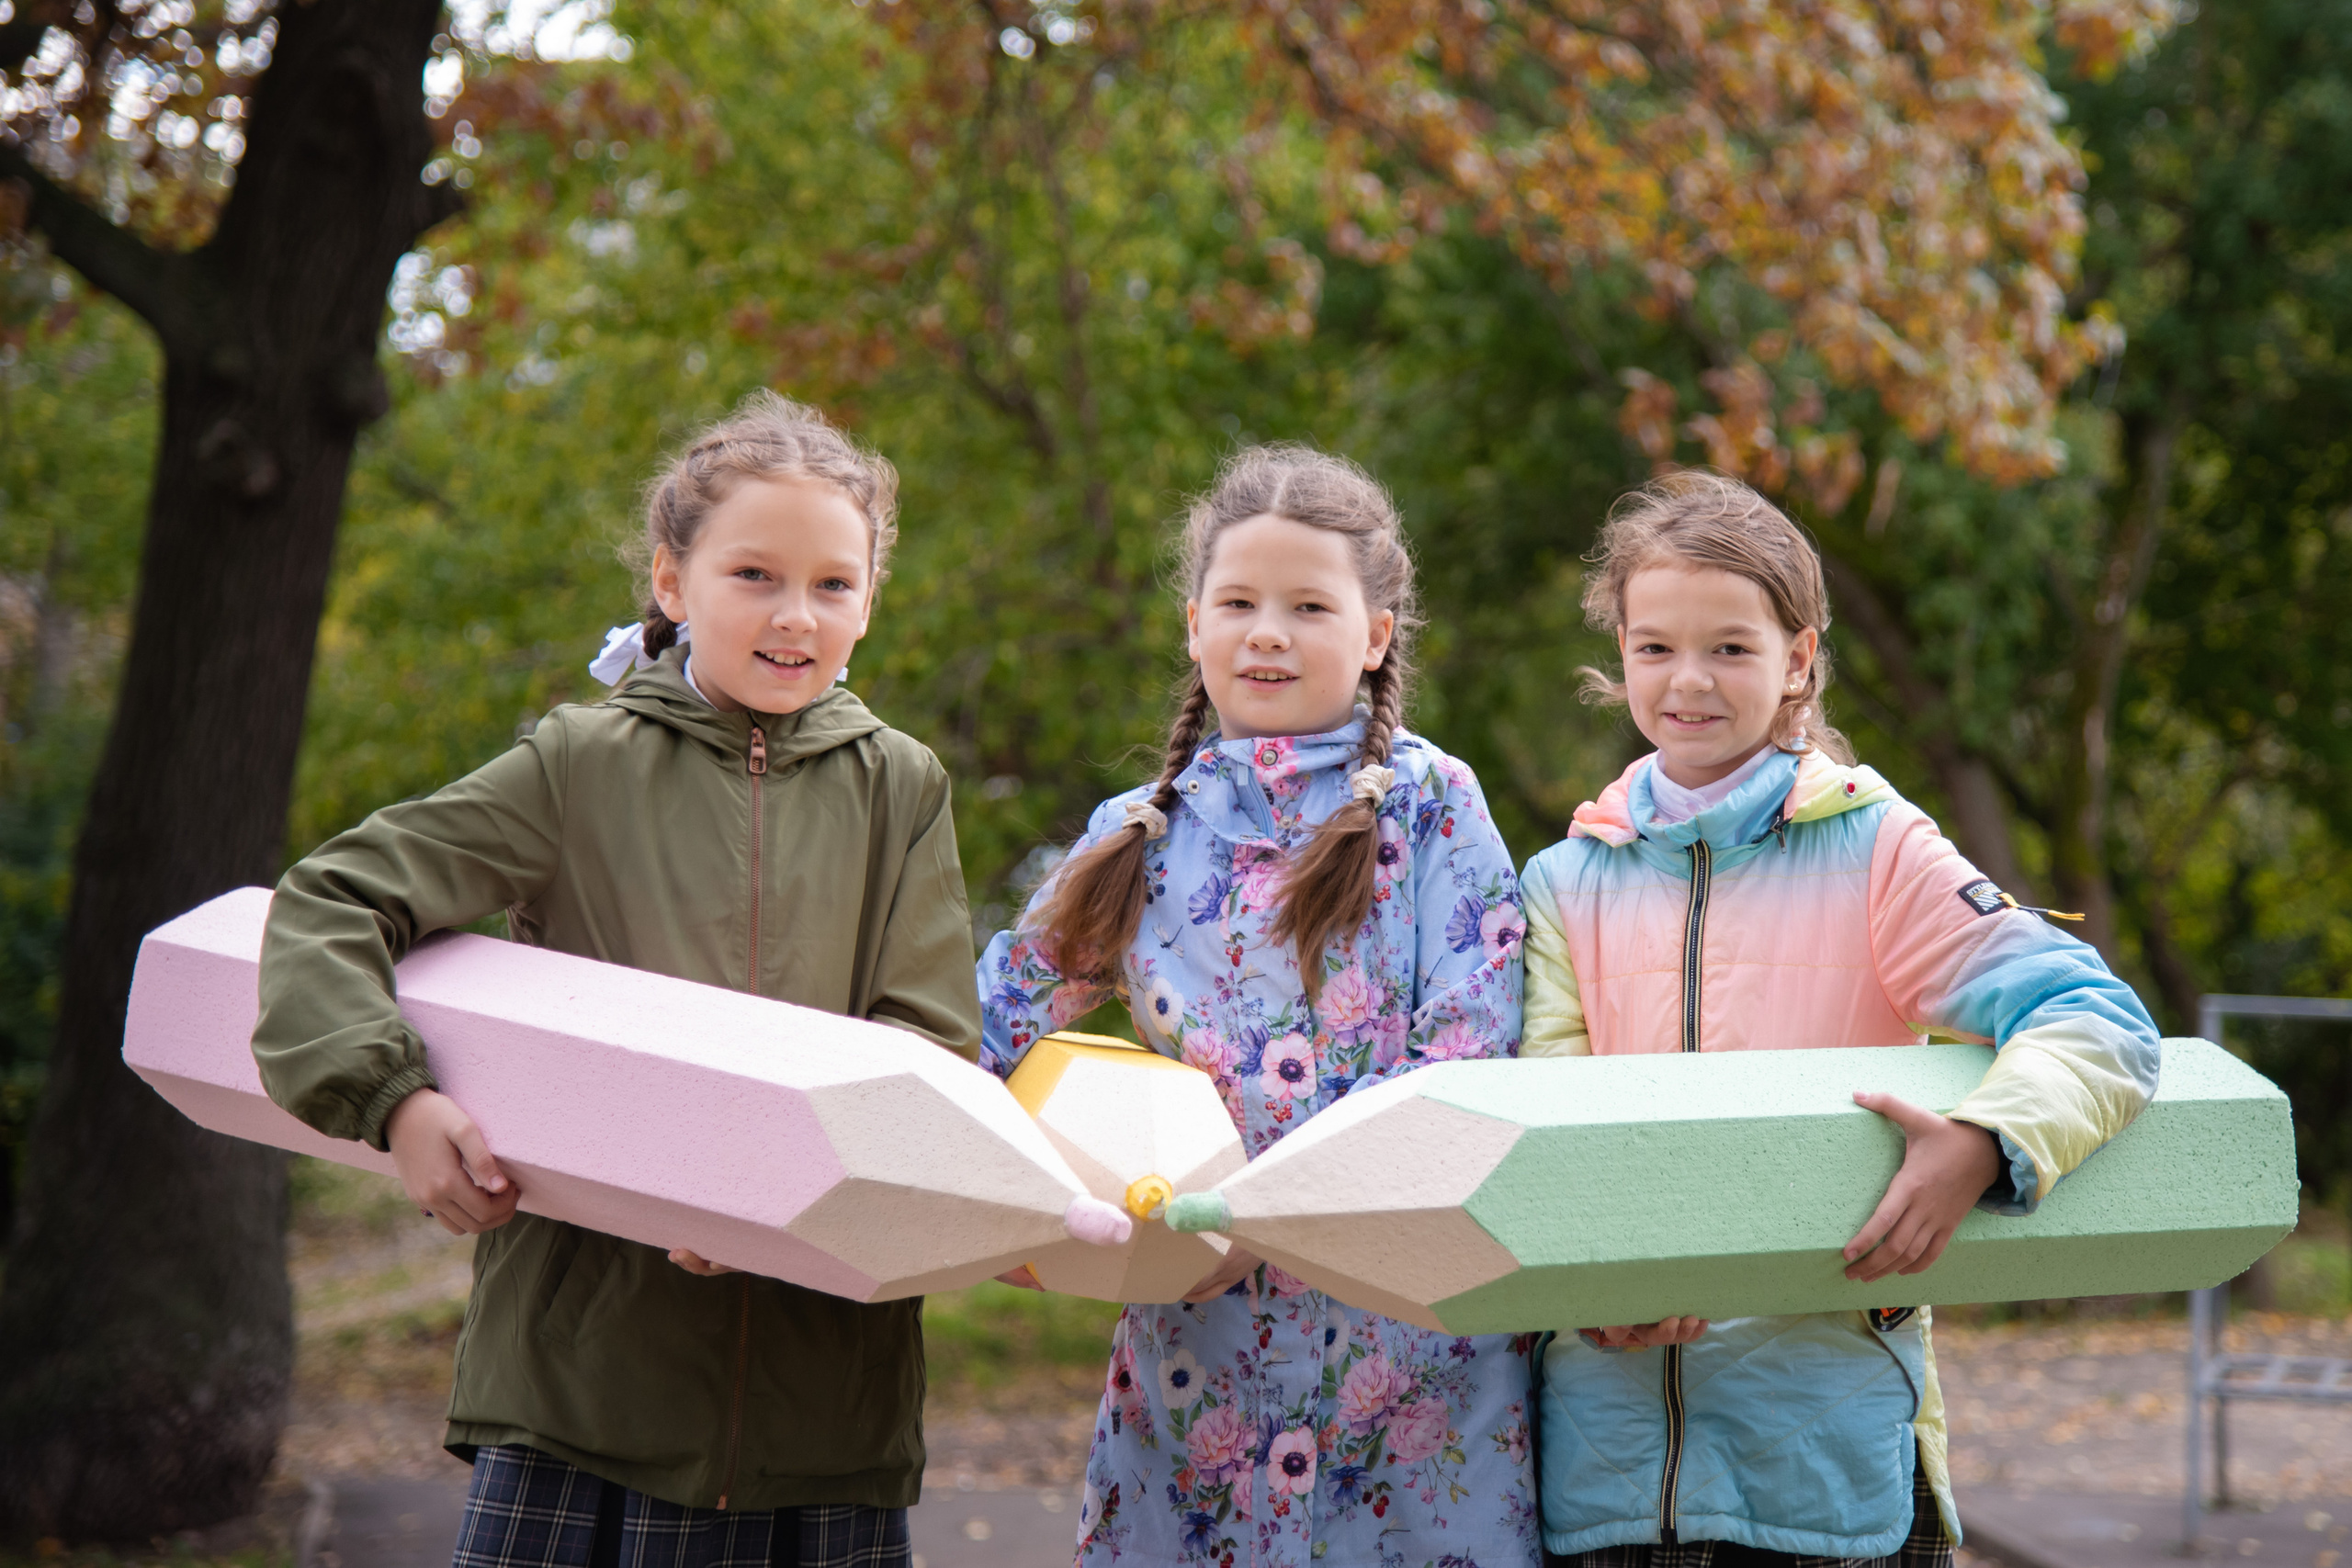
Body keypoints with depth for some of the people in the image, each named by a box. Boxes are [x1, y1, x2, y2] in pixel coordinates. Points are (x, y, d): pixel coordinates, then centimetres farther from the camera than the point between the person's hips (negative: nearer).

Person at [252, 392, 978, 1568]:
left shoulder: (898, 788, 9)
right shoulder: (584, 766, 5)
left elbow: (931, 1055, 2)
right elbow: (323, 906, 1)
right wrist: (392, 1098, -15)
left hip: (821, 1375, 1)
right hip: (581, 1351, -1)